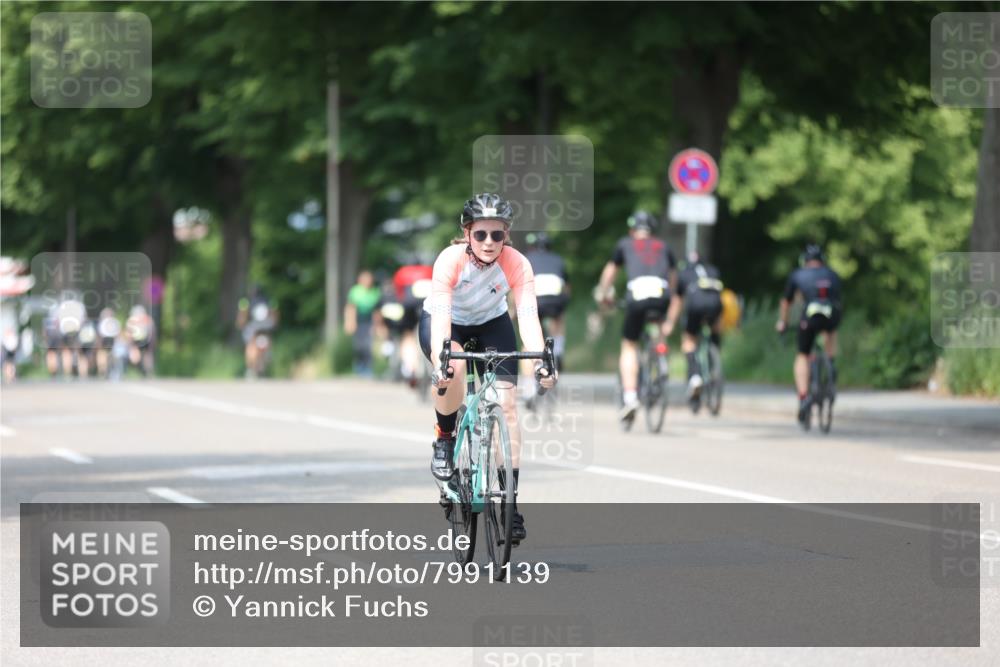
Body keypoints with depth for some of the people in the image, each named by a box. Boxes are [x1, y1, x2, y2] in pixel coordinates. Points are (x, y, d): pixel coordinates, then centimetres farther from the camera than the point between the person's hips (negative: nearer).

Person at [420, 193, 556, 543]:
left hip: (491, 323, 2)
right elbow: (441, 315, -40)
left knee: (507, 403, -14)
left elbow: (528, 315, -36)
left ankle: (510, 500, -9)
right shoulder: (451, 260, -32)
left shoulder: (516, 264, -27)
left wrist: (540, 360, -52)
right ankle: (444, 441, -7)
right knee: (453, 371, -35)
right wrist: (440, 360, -56)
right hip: (445, 321, -2)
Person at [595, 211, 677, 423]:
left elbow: (609, 271, 37)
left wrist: (603, 294, 55)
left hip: (637, 296, -1)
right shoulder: (664, 247, 28)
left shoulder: (625, 244, 24)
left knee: (629, 346, 13)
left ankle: (630, 396, -3)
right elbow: (673, 276, 40)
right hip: (662, 297, 1)